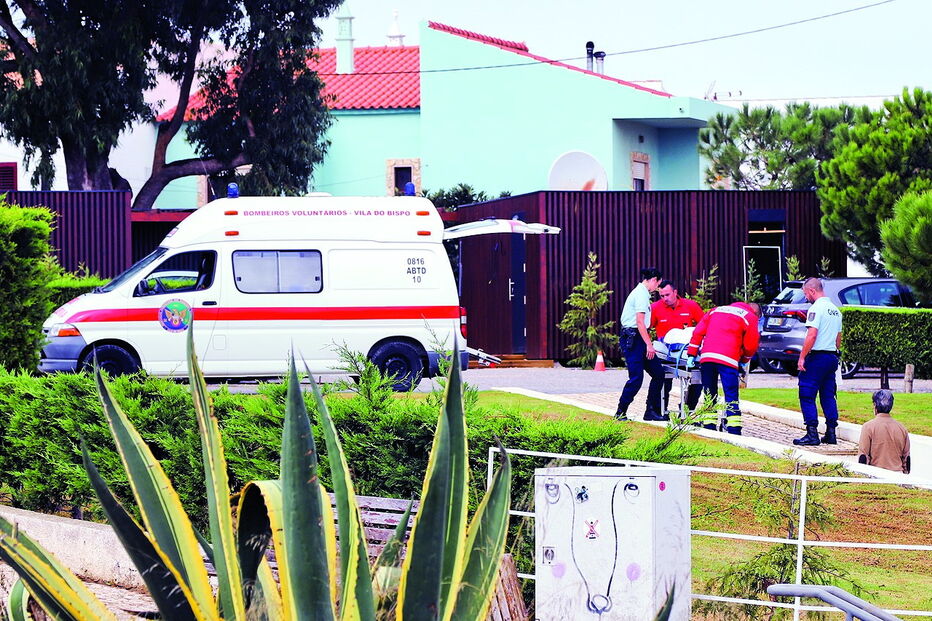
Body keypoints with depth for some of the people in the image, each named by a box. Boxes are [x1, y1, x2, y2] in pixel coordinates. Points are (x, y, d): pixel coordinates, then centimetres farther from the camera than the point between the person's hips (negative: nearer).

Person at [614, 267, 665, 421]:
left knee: (658, 372, 8)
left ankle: (652, 411, 11)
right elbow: (640, 322, -18)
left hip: (638, 339, 10)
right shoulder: (641, 294, -11)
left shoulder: (641, 292, 20)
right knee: (636, 378, -10)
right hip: (632, 338, -10)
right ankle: (620, 413, -2)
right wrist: (649, 345, -19)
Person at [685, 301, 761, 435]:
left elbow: (698, 332, 19)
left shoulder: (716, 311, 27)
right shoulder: (750, 317, 12)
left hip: (706, 357, 4)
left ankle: (709, 424, 11)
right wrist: (744, 361, 27)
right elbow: (751, 345, 10)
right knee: (731, 395, -4)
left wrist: (691, 354, 17)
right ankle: (733, 428, -11)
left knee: (710, 393, 14)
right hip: (728, 359, -4)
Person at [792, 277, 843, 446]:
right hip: (832, 357, 9)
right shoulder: (835, 309, 16)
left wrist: (802, 357, -16)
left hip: (817, 357, -8)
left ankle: (812, 434, -10)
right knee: (828, 396, 12)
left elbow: (812, 335, -20)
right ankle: (831, 433, 10)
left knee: (807, 396, -5)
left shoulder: (816, 308, -12)